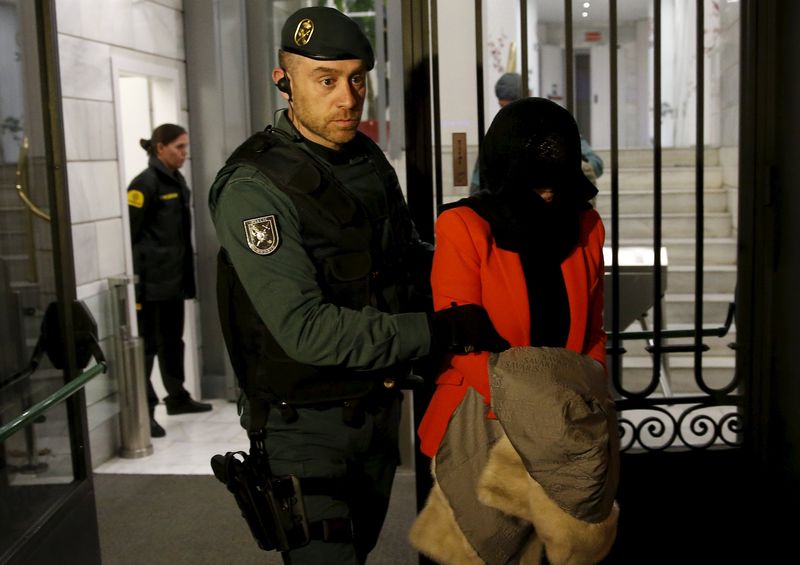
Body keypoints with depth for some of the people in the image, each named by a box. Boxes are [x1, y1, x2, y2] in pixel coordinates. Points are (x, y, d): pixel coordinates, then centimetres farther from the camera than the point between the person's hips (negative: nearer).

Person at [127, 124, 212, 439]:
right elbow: (129, 234, -16)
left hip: (174, 279, 9)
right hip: (151, 282, -9)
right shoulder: (145, 183, -12)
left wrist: (188, 274, 17)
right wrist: (135, 282, -20)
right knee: (147, 345, -4)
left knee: (172, 341, 18)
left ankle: (177, 397, 30)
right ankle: (144, 411, 1)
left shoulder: (177, 181, 14)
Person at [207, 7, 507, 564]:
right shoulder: (253, 188, -23)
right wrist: (441, 330, -30)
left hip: (379, 407, 7)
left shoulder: (369, 159, 3)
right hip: (307, 426, -7)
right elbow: (307, 330, -29)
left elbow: (408, 255, 16)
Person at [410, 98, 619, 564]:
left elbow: (592, 332, 10)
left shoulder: (586, 227, 4)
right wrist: (535, 410, -22)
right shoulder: (464, 229, -11)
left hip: (567, 422, 4)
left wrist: (589, 400, -6)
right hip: (485, 419, -3)